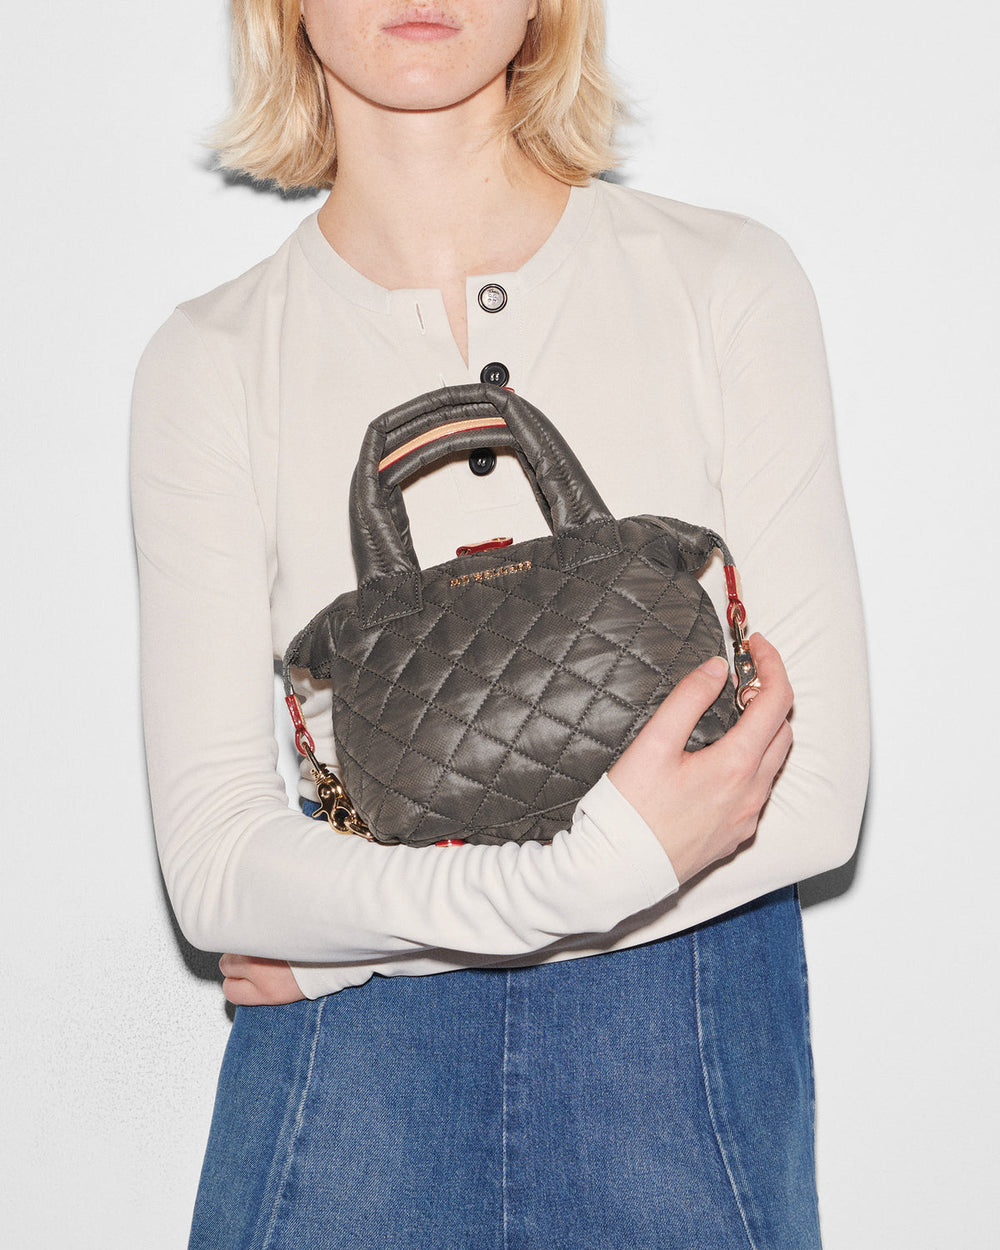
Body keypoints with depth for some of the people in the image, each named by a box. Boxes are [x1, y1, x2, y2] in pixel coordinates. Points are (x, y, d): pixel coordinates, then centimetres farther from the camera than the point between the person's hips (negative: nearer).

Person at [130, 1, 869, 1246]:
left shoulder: (727, 284, -8)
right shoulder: (212, 361, -6)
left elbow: (815, 792, -10)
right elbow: (211, 862, -10)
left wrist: (356, 940, -12)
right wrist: (588, 872, -26)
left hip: (692, 1053, 0)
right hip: (347, 1069, 0)